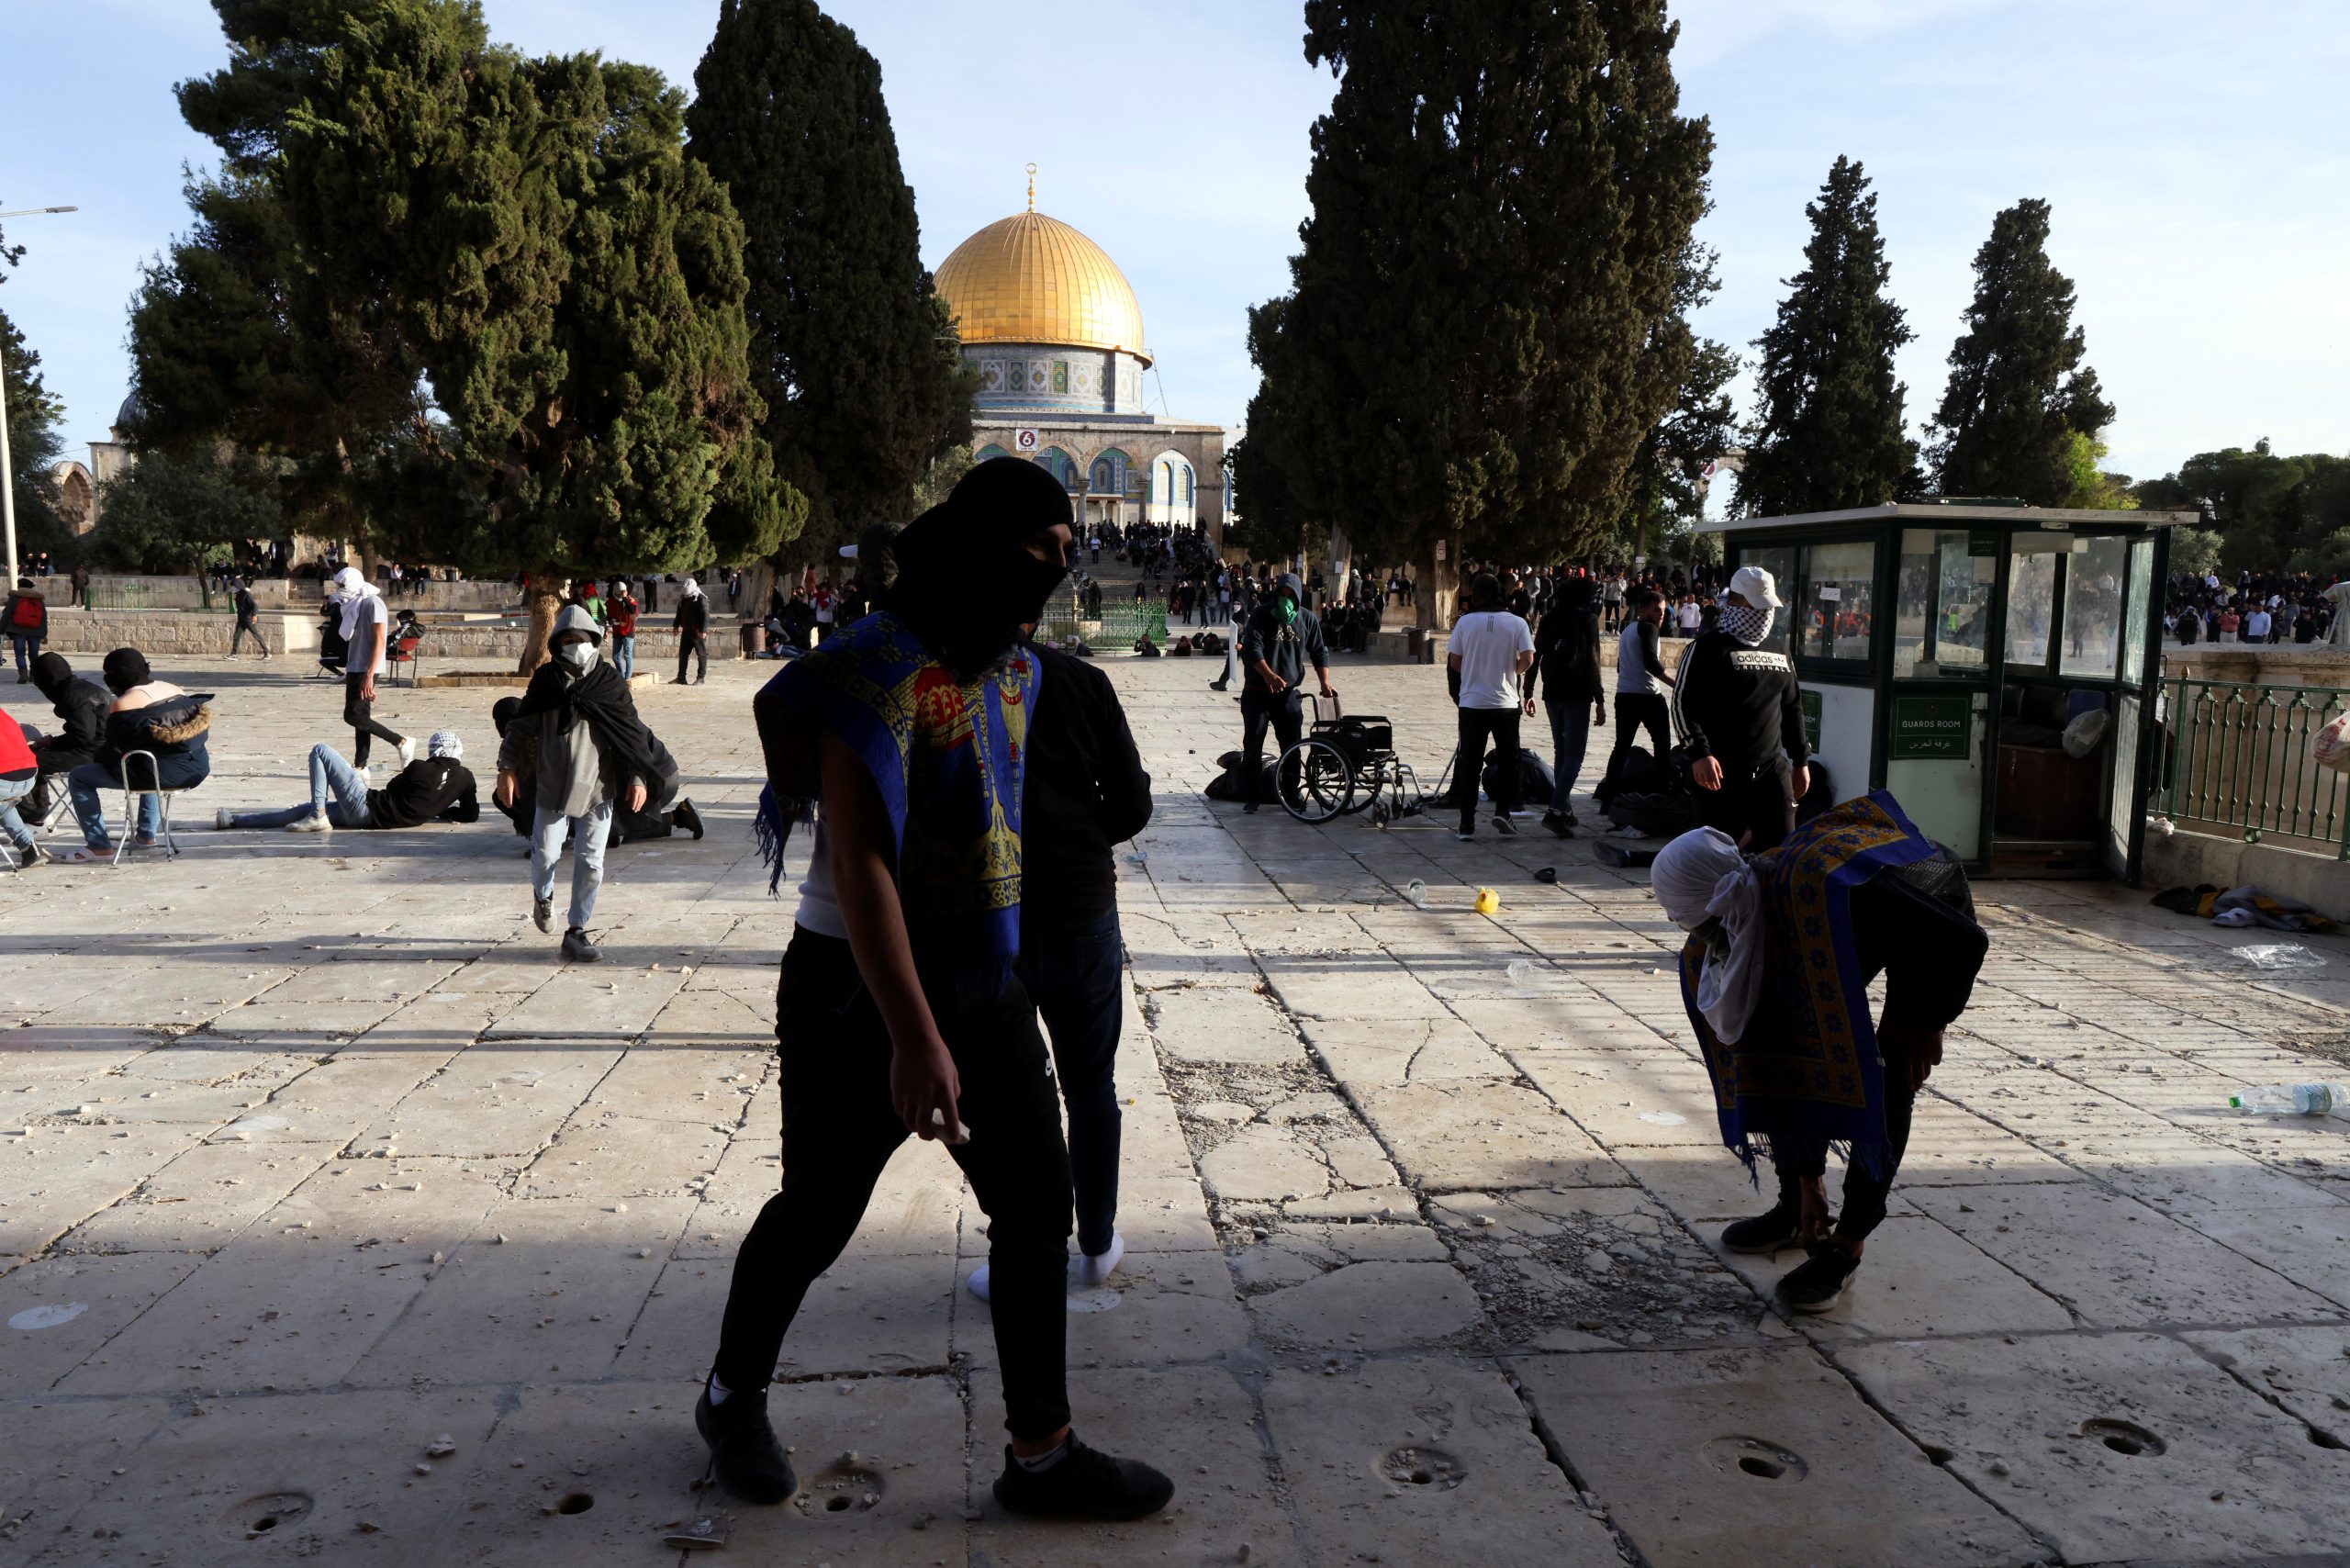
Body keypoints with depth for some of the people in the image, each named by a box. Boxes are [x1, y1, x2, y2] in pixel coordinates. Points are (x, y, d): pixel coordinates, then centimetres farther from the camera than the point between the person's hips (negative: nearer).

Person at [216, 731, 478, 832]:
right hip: (369, 818, 6)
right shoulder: (465, 777, -1)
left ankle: (317, 816, -3)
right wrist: (435, 809, 16)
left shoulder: (419, 768, -9)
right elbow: (471, 815, 2)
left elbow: (392, 789, 6)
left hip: (366, 805, -6)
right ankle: (232, 819, 22)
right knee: (303, 810, 18)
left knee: (320, 751, 2)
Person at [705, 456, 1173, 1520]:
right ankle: (732, 1401, 37)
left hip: (984, 986, 8)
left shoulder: (1013, 670, 7)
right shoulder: (881, 667, -20)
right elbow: (858, 857, -28)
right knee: (817, 1216, 9)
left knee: (1037, 1203, 7)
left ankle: (1041, 1455, 20)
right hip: (862, 995, -7)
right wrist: (914, 1038, -33)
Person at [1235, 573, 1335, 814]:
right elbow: (1252, 649, -19)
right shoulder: (1261, 616, -8)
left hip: (1289, 694, 3)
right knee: (1252, 745, -3)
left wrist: (1325, 684, -5)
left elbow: (1319, 654, 9)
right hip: (1257, 693, -3)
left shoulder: (1308, 620, 3)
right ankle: (1253, 796, 5)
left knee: (1292, 746, 7)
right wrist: (1269, 674, -36)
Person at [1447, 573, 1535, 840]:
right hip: (1506, 702, 0)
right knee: (1508, 759, 15)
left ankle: (1467, 824, 3)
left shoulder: (1465, 622, -2)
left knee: (1469, 763, 4)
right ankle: (1503, 811, 6)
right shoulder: (1517, 623, -2)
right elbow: (1527, 660, -9)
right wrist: (1510, 670, 11)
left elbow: (1454, 662, 1)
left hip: (1472, 702, 0)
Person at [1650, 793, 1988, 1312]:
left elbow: (1964, 942, -36)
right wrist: (1808, 1179, -11)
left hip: (1933, 918, -6)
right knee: (1783, 1046, -3)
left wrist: (1923, 1024, -20)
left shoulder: (1823, 888, -46)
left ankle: (1847, 1246, -9)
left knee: (1889, 1074, -17)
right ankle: (1796, 1208, 16)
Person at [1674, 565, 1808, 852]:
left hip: (1773, 769, 6)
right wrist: (1699, 753, -20)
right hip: (1722, 772, -6)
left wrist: (1800, 761, 23)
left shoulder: (1779, 653, 18)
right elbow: (1683, 702, -10)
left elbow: (1792, 708, 25)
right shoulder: (1709, 648, -2)